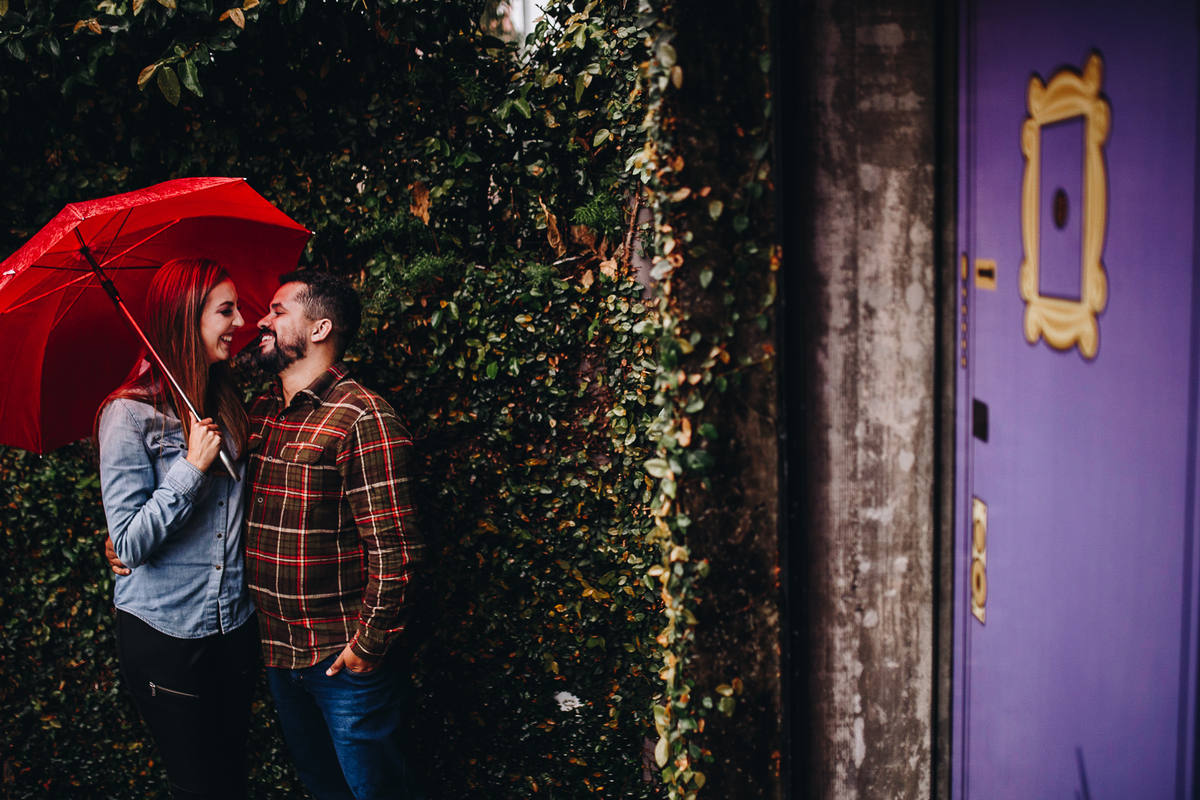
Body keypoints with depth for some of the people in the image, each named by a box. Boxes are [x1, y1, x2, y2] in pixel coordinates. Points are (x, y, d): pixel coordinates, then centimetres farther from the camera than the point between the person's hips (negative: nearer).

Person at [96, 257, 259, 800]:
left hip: (235, 626, 6)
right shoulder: (130, 416, -13)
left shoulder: (227, 405, 6)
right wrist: (193, 467, -21)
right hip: (164, 635, -6)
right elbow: (128, 543, -17)